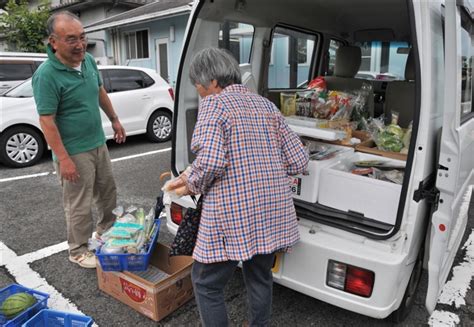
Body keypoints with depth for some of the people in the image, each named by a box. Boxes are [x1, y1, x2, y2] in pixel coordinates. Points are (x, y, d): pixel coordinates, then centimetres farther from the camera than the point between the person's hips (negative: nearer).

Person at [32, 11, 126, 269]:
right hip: (74, 153, -8)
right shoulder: (47, 75, -21)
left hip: (99, 144, 8)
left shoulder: (88, 61, 1)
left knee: (108, 193, 22)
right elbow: (47, 121, -22)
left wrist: (114, 120, 19)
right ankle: (78, 251, 26)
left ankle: (107, 233, 46)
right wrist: (64, 159, -24)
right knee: (79, 206, 5)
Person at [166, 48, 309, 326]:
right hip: (272, 212, 7)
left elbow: (211, 161, -21)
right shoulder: (266, 105, 13)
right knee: (260, 277, 25)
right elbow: (299, 161, 8)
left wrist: (192, 184, -2)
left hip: (233, 216, -7)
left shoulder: (214, 103, -6)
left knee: (207, 284, 14)